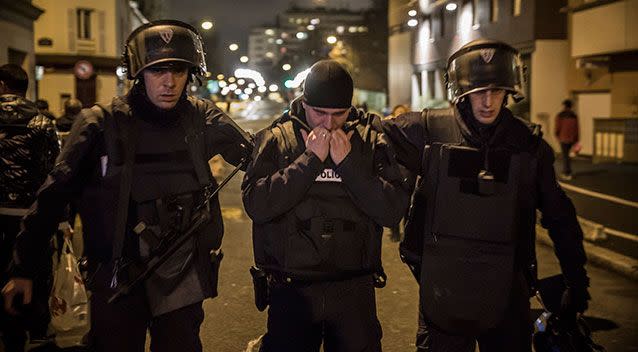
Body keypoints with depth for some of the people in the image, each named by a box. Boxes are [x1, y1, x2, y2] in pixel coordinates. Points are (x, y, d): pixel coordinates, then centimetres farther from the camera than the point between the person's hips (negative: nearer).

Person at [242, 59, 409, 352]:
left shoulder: (371, 142, 1)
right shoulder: (275, 139, -1)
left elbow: (393, 212, -8)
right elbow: (256, 205, -15)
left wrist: (348, 162, -15)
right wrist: (310, 159, -16)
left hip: (354, 290, 1)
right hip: (291, 291, -1)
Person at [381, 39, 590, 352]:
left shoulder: (529, 143, 1)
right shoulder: (430, 129, -4)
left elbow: (560, 217, 9)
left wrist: (577, 282, 11)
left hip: (507, 289, 2)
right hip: (443, 287, -1)